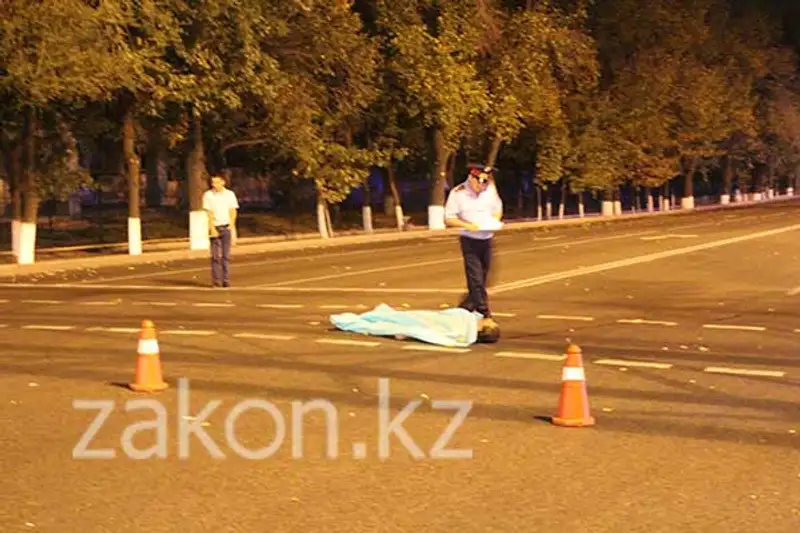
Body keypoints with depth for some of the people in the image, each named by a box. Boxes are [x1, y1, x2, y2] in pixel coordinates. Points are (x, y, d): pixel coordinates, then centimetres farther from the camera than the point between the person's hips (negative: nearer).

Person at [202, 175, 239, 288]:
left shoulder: (230, 194, 5)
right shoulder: (208, 195, 1)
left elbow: (233, 212, 5)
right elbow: (209, 213, -3)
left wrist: (231, 227, -7)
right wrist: (212, 228, -12)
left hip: (227, 227, 1)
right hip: (214, 227, -1)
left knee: (226, 255, 1)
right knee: (215, 255, -4)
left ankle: (226, 280, 5)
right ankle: (216, 281, -3)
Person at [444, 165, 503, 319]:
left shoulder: (490, 189, -5)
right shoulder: (458, 193, -14)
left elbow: (497, 209, 11)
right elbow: (448, 219, -11)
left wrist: (495, 220, -10)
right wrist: (467, 225, -24)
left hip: (487, 239, 4)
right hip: (470, 241, -4)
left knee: (482, 277, 14)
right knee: (476, 279, -10)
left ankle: (469, 305, 31)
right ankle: (484, 312, -5)